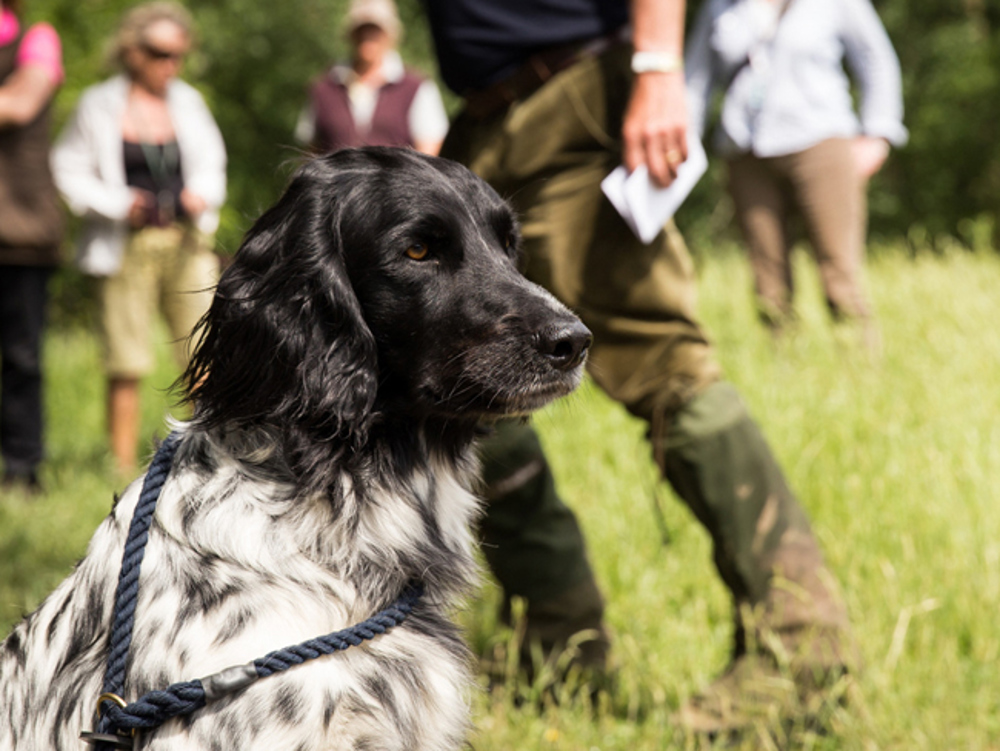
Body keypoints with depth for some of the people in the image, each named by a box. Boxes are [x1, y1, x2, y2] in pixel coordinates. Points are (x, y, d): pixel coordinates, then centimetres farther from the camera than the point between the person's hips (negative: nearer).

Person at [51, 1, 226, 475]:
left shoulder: (188, 101, 12)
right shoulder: (99, 105, 2)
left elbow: (210, 163, 19)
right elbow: (69, 171, 2)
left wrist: (202, 194, -2)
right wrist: (119, 204, -10)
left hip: (186, 244, 3)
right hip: (126, 248, -3)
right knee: (126, 364, -1)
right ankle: (123, 466, 7)